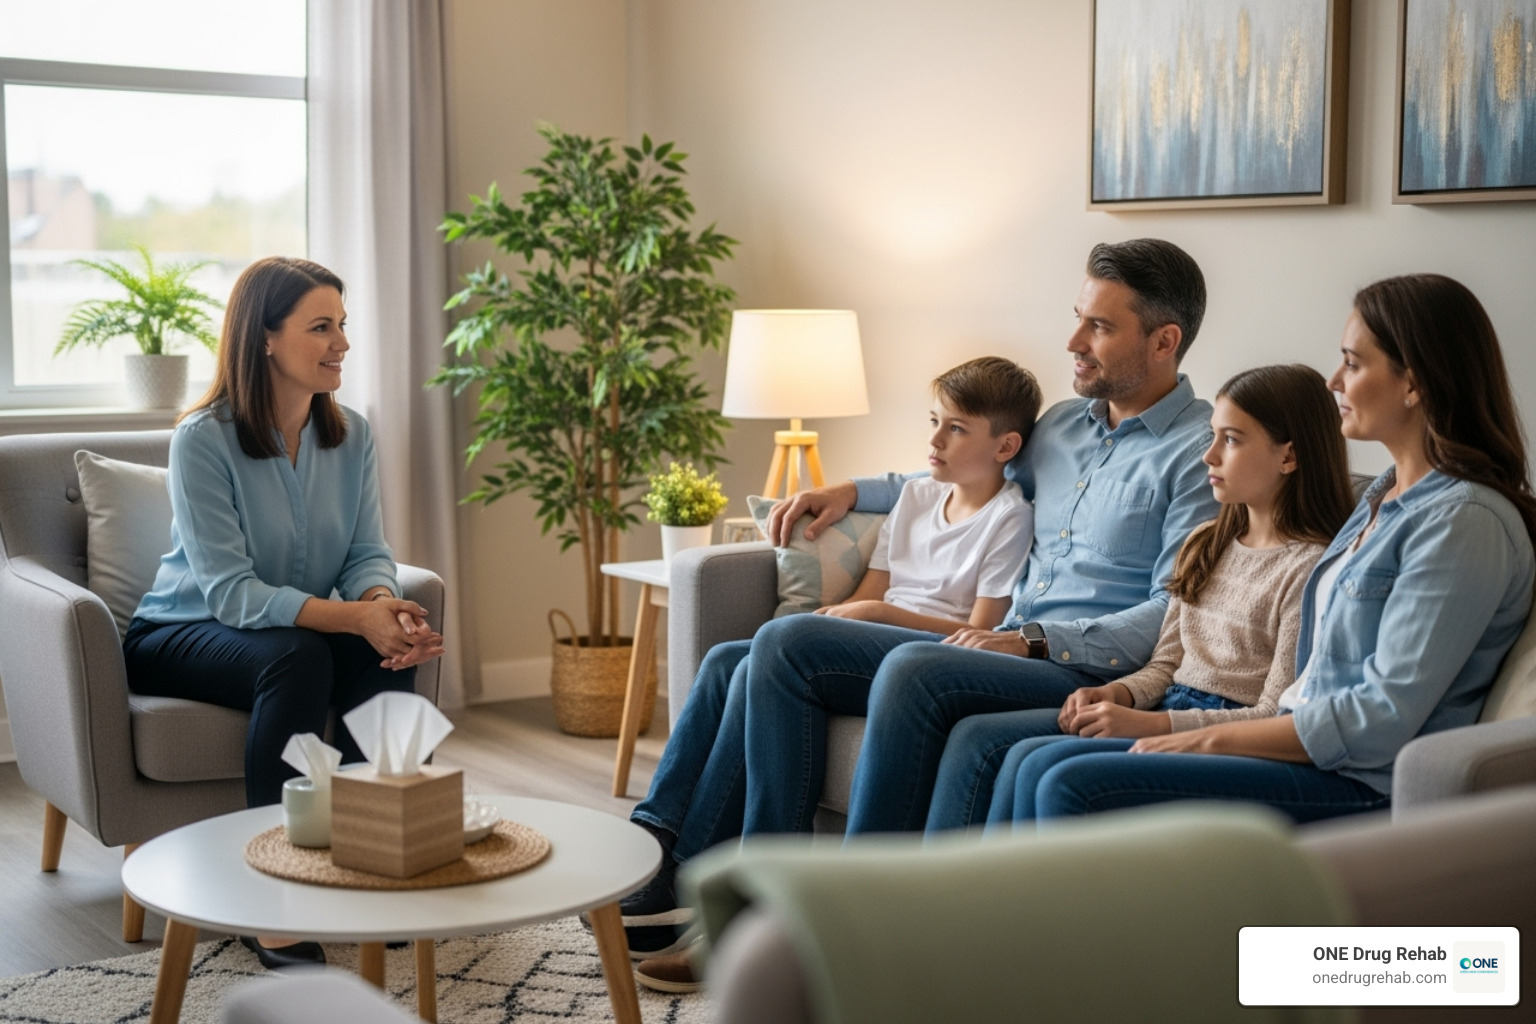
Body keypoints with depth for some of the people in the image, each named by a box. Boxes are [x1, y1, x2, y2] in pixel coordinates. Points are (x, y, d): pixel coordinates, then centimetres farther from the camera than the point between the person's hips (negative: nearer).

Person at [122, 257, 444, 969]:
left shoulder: (351, 436, -1)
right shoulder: (202, 440, -20)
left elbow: (368, 553, -3)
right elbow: (230, 590, -27)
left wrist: (383, 605, -29)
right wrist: (351, 617, -39)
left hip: (312, 628, 5)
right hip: (181, 637, -5)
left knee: (388, 654, -26)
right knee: (297, 657, -36)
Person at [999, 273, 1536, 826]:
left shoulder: (1464, 521, -15)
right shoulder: (1385, 496, 16)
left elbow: (1385, 721, -20)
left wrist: (1212, 738, -13)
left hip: (1362, 787, -9)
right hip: (1308, 746, 9)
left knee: (1075, 787, -20)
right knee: (1039, 767, 0)